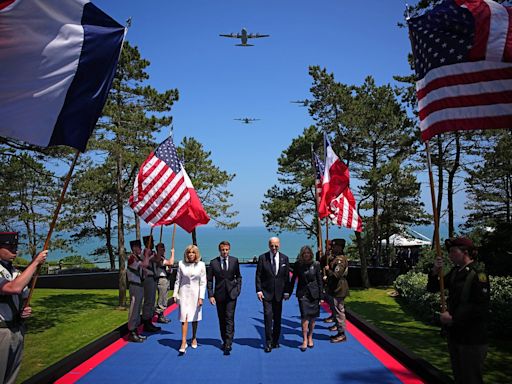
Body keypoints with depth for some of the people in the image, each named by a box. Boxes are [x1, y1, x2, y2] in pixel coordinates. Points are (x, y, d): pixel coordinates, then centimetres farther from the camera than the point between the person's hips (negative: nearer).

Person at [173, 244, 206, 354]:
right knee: (184, 318, -7)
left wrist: (201, 297, -7)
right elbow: (177, 280, 5)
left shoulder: (201, 265, -4)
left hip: (195, 293, 0)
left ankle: (194, 338, 32)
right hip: (184, 293, 0)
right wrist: (175, 294, 3)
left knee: (194, 318, 13)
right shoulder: (181, 264, -2)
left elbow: (203, 282, -3)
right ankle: (183, 343, -5)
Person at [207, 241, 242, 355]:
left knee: (229, 318, -9)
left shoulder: (234, 261, 2)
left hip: (231, 294, -1)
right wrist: (210, 295, -4)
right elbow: (210, 280, 2)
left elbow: (238, 276, 12)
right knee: (222, 319, 10)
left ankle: (228, 344, -10)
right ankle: (224, 341, 24)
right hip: (219, 294, 1)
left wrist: (238, 289, 2)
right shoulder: (213, 263, -1)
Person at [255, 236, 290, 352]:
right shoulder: (262, 258, -3)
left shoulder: (284, 258, 3)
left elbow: (287, 276, 5)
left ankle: (275, 341, 22)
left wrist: (286, 291, 1)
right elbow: (258, 275, -2)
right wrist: (259, 290, -9)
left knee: (277, 318, 9)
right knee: (268, 316, -8)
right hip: (266, 293, -2)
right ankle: (268, 342, 1)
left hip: (279, 293, 2)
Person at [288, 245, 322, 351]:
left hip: (314, 293, 1)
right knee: (305, 317, -10)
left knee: (312, 317, 7)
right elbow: (293, 279, 8)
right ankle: (305, 340, 1)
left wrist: (321, 296, 1)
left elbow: (319, 280, 2)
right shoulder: (297, 265, -2)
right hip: (302, 293, -1)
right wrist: (289, 293, 10)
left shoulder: (316, 264, -2)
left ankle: (310, 338, 26)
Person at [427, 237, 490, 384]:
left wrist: (453, 318, -18)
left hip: (472, 339, -8)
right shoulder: (454, 273, 7)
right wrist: (435, 272, -8)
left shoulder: (478, 275, -16)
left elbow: (480, 308, -21)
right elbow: (432, 289, 10)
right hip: (454, 334, 8)